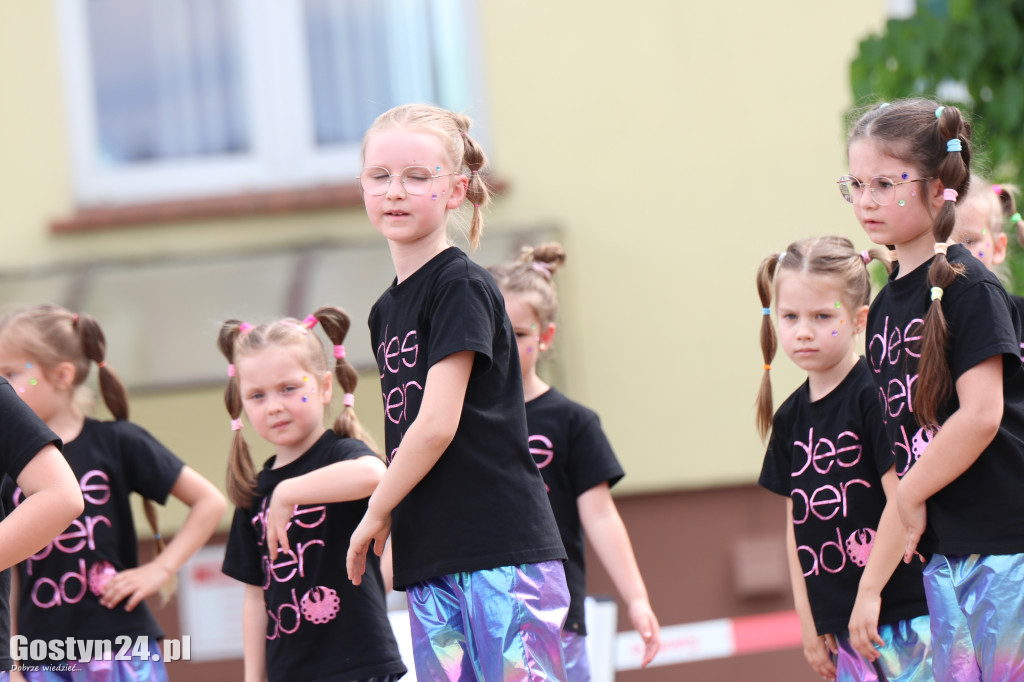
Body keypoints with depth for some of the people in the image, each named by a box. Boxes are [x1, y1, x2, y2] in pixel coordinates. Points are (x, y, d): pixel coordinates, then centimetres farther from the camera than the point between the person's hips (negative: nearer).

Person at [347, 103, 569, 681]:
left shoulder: (461, 286, -8)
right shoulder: (387, 310, 17)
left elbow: (436, 427, -13)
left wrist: (376, 515, -2)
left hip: (502, 548, -8)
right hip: (431, 558, 8)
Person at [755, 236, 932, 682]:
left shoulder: (875, 396, -9)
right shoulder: (790, 418, 11)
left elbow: (903, 500, -14)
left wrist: (869, 593, -14)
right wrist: (808, 621, 11)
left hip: (905, 612, -6)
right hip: (839, 621, 6)